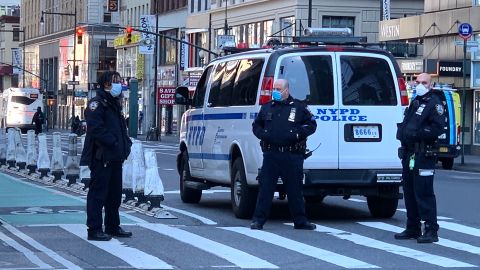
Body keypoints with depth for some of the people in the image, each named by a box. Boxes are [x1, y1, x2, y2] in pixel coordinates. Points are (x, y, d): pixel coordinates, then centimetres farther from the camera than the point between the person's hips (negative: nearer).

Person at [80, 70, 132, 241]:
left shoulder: (114, 104, 20)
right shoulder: (97, 104, -10)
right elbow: (96, 129, -21)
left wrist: (126, 143, 8)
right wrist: (114, 143, -22)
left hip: (115, 158, 10)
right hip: (101, 157, -10)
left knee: (115, 194, 15)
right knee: (98, 193, -6)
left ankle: (113, 227, 24)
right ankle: (94, 230, -4)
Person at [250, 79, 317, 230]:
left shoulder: (299, 107, 6)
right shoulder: (267, 108, 15)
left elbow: (311, 125, 6)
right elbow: (256, 125, 22)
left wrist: (297, 134, -10)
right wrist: (263, 134, 0)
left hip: (292, 156, -2)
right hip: (271, 154, 2)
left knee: (295, 189, 5)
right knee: (265, 187, -1)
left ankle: (300, 221, 14)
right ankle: (258, 220, 3)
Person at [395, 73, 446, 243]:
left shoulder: (434, 103, -5)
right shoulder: (415, 102, 21)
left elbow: (439, 128, -16)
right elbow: (404, 125, 27)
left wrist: (416, 133, -20)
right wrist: (402, 132, 7)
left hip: (423, 156, -9)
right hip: (409, 155, 9)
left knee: (424, 193, -11)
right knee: (409, 192, 13)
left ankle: (431, 231, -10)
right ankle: (413, 229, 21)